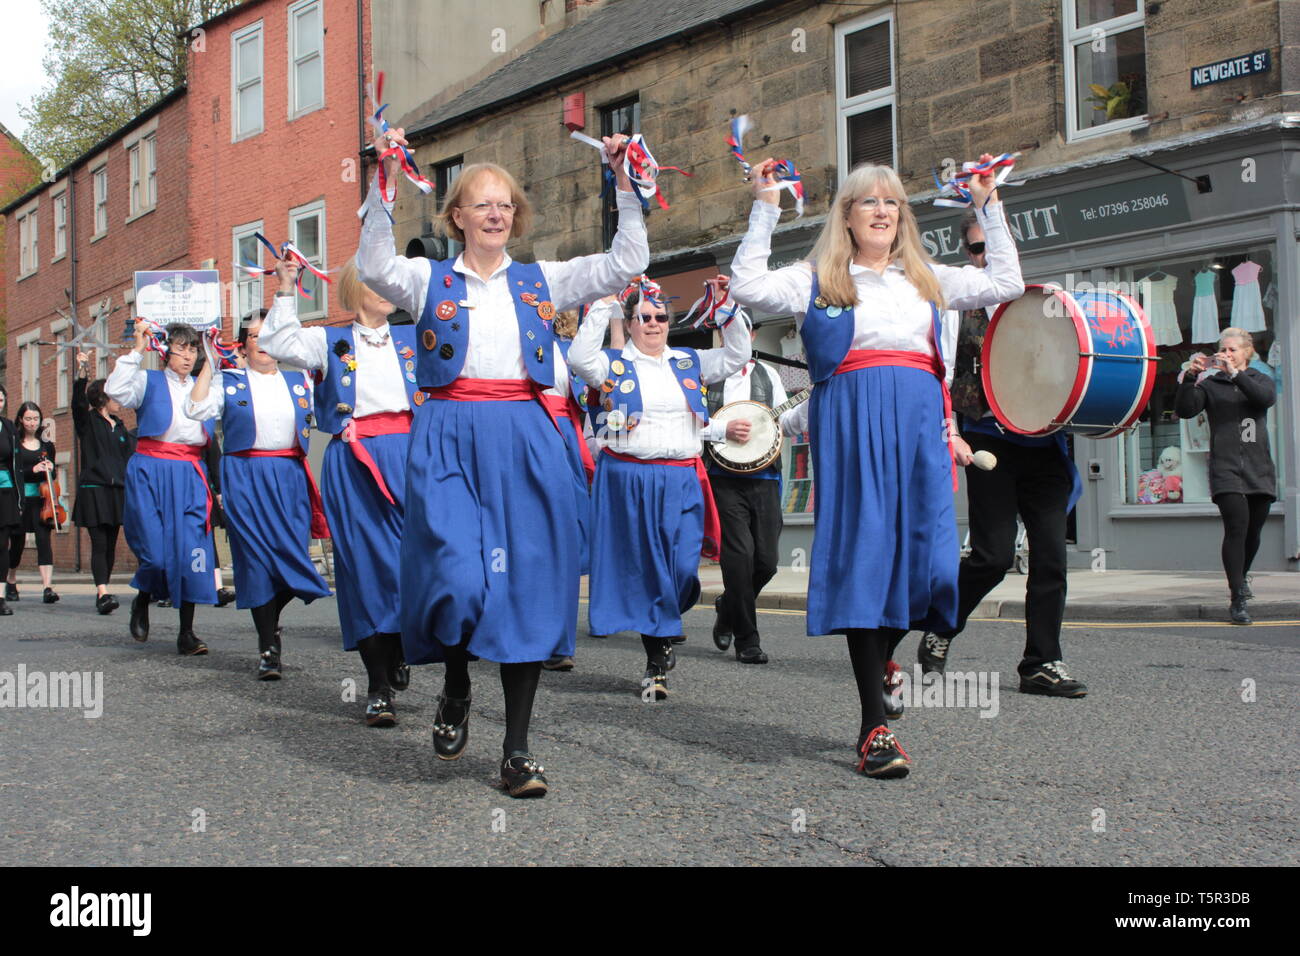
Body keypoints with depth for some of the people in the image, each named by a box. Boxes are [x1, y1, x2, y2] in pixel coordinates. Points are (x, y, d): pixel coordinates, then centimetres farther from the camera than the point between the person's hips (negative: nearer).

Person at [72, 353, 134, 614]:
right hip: (93, 491, -5)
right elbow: (78, 401, -17)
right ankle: (103, 593, -18)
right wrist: (82, 371, -31)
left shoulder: (120, 428, 17)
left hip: (117, 491, 5)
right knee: (99, 544, -12)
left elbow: (131, 457, 15)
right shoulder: (88, 422, 1)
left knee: (111, 545, 6)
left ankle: (102, 591, 14)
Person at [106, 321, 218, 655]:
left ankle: (186, 634, 1)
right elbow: (115, 390, -10)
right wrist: (137, 350, -8)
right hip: (151, 473, -3)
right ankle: (142, 600, 24)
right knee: (156, 550, -10)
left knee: (192, 551, -6)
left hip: (190, 476, 3)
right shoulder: (149, 381, 7)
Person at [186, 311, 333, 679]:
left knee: (293, 555, -3)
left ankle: (271, 622, 25)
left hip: (290, 475, 2)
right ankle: (268, 648, 4)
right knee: (257, 556, -4)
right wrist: (209, 363, -4)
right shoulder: (228, 382, 9)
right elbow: (196, 410, -5)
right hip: (246, 477, -2)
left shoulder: (299, 381, 16)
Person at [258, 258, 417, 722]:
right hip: (353, 464, -1)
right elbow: (278, 344, -1)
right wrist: (286, 290, -4)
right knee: (365, 566, -3)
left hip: (409, 457, 1)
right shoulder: (331, 341, 13)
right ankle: (378, 687, 3)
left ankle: (399, 650, 20)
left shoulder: (413, 337, 18)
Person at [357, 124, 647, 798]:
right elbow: (374, 266, -10)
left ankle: (516, 750, 8)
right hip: (449, 440, -2)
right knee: (457, 574, -17)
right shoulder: (430, 281, 10)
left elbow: (627, 262, 11)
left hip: (527, 443, 2)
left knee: (527, 584, -1)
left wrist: (625, 186, 2)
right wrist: (385, 184, -17)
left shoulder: (541, 282, 16)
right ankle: (456, 689, 17)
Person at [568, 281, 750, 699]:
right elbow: (580, 358, -13)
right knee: (642, 570, 3)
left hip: (681, 480, 2)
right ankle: (657, 662, 16)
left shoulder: (689, 362, 17)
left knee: (682, 569, -5)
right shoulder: (614, 363, 6)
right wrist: (602, 308, -12)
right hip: (628, 479, -2)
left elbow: (736, 356, 12)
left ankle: (659, 652, 21)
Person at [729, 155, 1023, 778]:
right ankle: (875, 726, -5)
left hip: (919, 420, 4)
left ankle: (880, 658, 28)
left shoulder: (927, 279, 23)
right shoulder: (818, 280, 12)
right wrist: (765, 209, 1)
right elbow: (748, 287, 0)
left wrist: (989, 208, 20)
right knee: (864, 552, -9)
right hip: (852, 419, -4)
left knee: (926, 557, -5)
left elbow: (1006, 284, 21)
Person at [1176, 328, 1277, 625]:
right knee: (1236, 528, -17)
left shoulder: (1261, 380, 13)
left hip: (1259, 469, 3)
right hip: (1226, 469, -3)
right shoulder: (1211, 384, 8)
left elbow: (1266, 397, -11)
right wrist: (1189, 378, -20)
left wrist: (1234, 374, -21)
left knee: (1253, 532, 11)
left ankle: (1241, 576, 39)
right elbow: (1184, 410, -6)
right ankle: (1238, 599, -17)